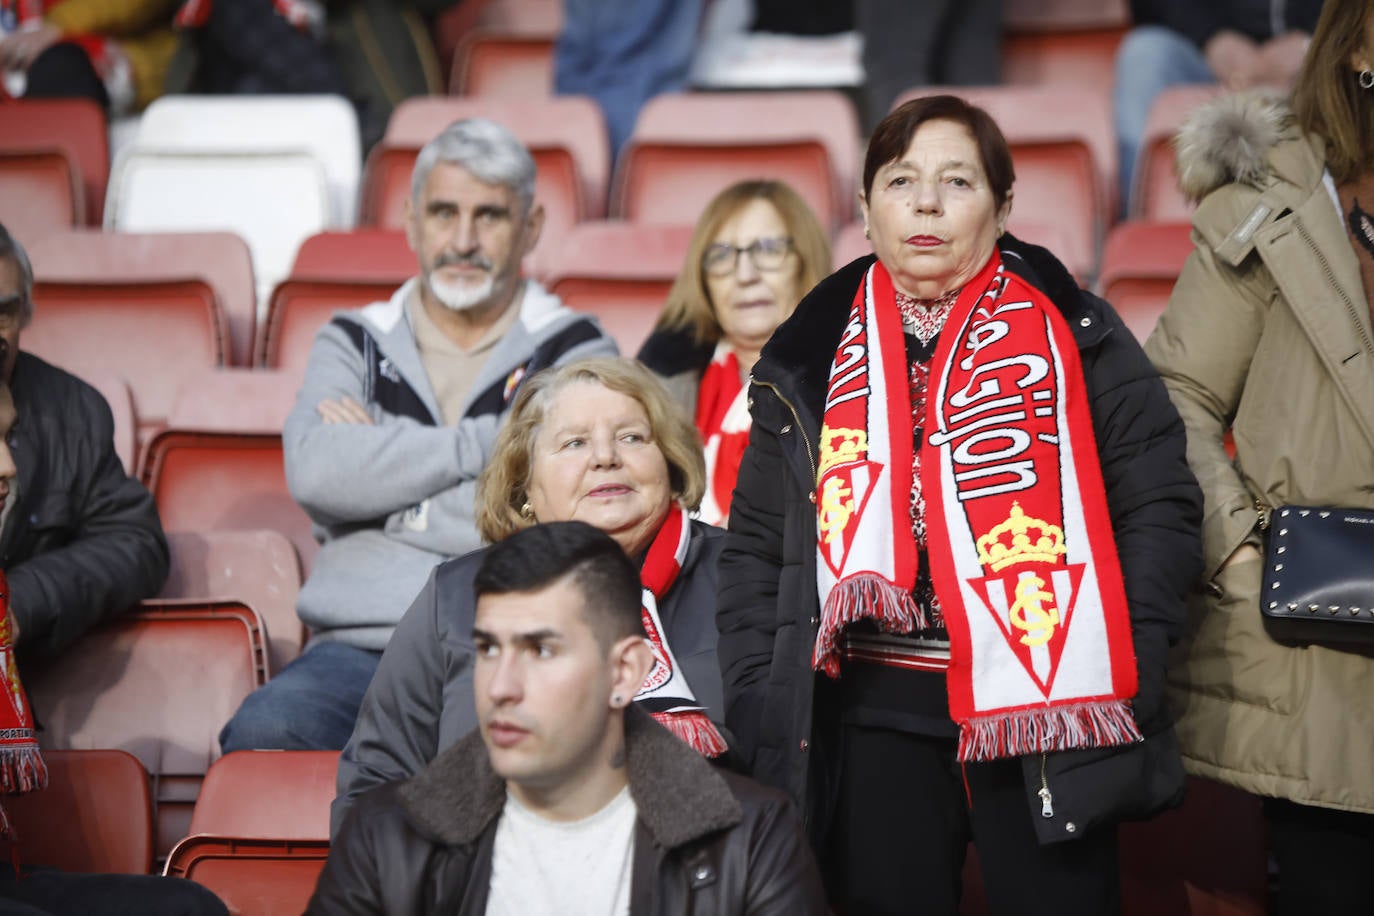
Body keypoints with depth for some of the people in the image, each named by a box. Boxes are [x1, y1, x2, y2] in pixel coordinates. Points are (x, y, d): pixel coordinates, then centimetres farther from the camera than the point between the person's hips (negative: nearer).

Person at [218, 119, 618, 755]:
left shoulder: (575, 355, 11)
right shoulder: (354, 344, 20)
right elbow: (313, 471, -2)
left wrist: (380, 474, 2)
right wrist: (484, 443, -2)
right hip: (359, 647, 2)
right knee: (262, 732, -31)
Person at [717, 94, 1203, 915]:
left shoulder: (1077, 339, 4)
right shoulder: (812, 362, 11)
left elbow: (1160, 506, 2)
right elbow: (756, 549, 12)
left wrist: (1127, 664, -9)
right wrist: (759, 700, 2)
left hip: (1043, 715, -2)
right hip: (873, 721, 2)